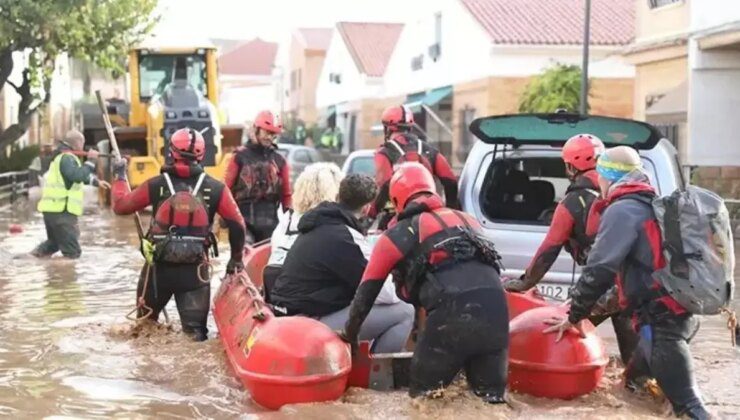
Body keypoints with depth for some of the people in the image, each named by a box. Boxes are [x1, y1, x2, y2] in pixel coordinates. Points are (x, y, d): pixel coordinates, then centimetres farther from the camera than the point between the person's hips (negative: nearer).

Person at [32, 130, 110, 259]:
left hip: (54, 209, 10)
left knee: (54, 243, 26)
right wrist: (91, 161, -20)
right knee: (72, 253, -7)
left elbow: (79, 175, 35)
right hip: (61, 210, -10)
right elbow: (78, 176, -29)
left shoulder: (63, 157, 20)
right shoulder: (66, 158, -13)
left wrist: (96, 182, 31)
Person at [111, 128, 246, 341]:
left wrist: (120, 176, 24)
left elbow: (120, 205, 6)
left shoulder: (156, 185, -4)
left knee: (146, 322, 24)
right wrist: (236, 258, 13)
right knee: (196, 330, 0)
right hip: (195, 269, -1)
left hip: (158, 267, 1)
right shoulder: (215, 188, -4)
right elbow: (236, 224, -2)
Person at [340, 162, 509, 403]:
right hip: (496, 307, 4)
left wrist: (349, 334, 36)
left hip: (452, 315, -4)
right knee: (491, 398, 11)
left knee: (423, 396, 12)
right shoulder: (466, 220, 31)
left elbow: (367, 291, 22)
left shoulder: (398, 233, 17)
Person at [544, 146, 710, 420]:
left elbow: (599, 271, -15)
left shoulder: (623, 210, -11)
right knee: (633, 384, 21)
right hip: (678, 314, 10)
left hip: (661, 320, -10)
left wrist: (574, 317, -4)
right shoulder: (653, 205, 18)